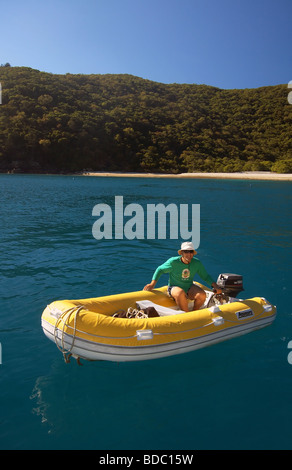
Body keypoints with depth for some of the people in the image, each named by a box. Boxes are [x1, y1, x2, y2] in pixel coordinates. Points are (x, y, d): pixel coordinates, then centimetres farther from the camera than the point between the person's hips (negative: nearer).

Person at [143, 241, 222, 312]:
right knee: (181, 293, -38)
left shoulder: (197, 263, -5)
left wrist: (215, 286, -8)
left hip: (189, 288, 4)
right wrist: (152, 284, -6)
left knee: (202, 295, -25)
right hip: (174, 288, -4)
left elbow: (206, 276, 7)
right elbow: (160, 269, -1)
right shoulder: (173, 262, -15)